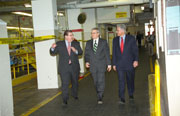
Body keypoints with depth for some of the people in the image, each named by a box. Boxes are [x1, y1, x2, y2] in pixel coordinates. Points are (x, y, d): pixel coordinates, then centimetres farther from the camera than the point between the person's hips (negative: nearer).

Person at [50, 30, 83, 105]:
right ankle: (65, 100, 0)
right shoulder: (59, 44, 0)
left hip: (74, 67, 3)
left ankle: (75, 95, 40)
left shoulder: (76, 43, 6)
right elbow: (53, 53, 2)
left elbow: (81, 52, 2)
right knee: (65, 84, -8)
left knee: (75, 82, 17)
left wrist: (76, 51, -20)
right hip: (64, 68, -3)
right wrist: (52, 48, -20)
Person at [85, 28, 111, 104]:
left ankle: (100, 98, -6)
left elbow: (107, 53, 2)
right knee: (95, 82, 8)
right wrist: (86, 61, -7)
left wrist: (109, 64, -1)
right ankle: (100, 94, 24)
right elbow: (86, 53, 10)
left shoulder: (103, 42, 3)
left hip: (101, 65, -3)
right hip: (92, 66, 3)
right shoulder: (88, 43, 10)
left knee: (101, 81, -9)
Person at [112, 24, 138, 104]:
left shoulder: (131, 38, 0)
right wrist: (114, 64, 7)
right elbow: (114, 52, 10)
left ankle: (131, 94, 31)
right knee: (121, 81, -6)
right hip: (119, 64, 1)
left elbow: (135, 50, -1)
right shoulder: (115, 40, 8)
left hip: (129, 63, -1)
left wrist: (136, 60, -13)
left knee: (130, 80, 11)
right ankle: (122, 98, -6)